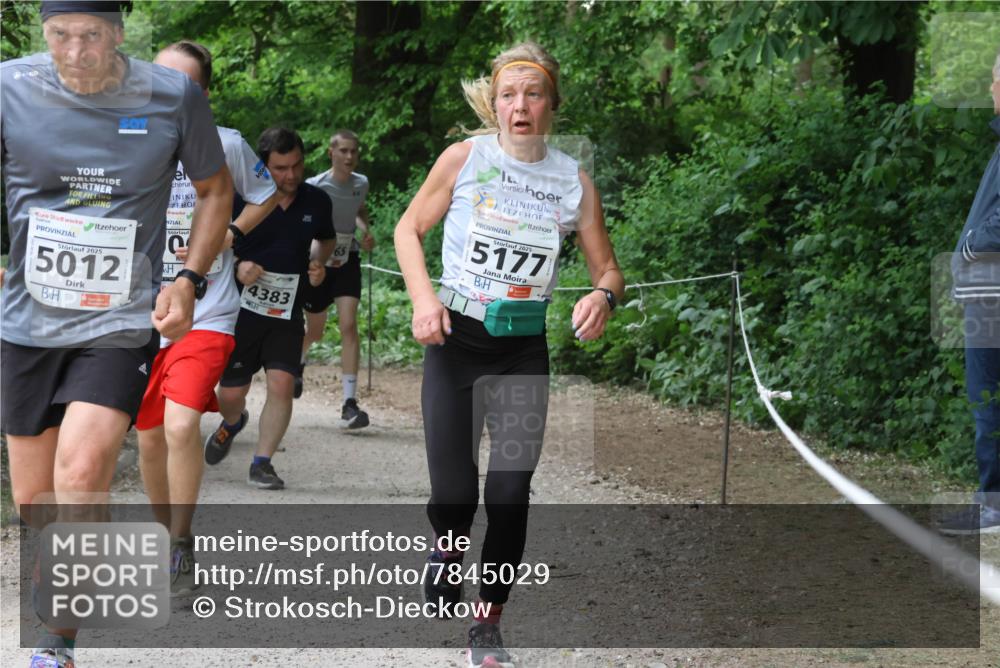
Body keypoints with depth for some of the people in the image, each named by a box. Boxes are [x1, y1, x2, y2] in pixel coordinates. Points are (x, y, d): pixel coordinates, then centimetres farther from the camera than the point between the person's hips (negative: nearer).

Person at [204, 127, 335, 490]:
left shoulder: (316, 201, 0)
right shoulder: (241, 198, -11)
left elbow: (326, 239, 21)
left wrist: (318, 262, 0)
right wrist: (236, 268, -21)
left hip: (288, 313, 2)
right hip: (241, 307, -1)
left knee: (282, 384, -15)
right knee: (230, 394, 5)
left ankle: (262, 463, -2)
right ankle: (233, 423, 43)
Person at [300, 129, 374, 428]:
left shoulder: (361, 183, -2)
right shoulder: (314, 186, -16)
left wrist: (366, 231, 1)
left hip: (347, 261, 2)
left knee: (349, 325, -15)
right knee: (316, 331, 12)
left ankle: (350, 403, -17)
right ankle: (298, 362, 51)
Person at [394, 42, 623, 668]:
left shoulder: (574, 180, 0)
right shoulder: (465, 157, -4)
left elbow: (608, 269, 6)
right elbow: (409, 229, 5)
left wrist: (604, 296, -18)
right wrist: (424, 298, -11)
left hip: (524, 349, 1)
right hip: (456, 338, -1)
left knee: (510, 493, -4)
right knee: (454, 494, -9)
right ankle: (447, 546, 29)